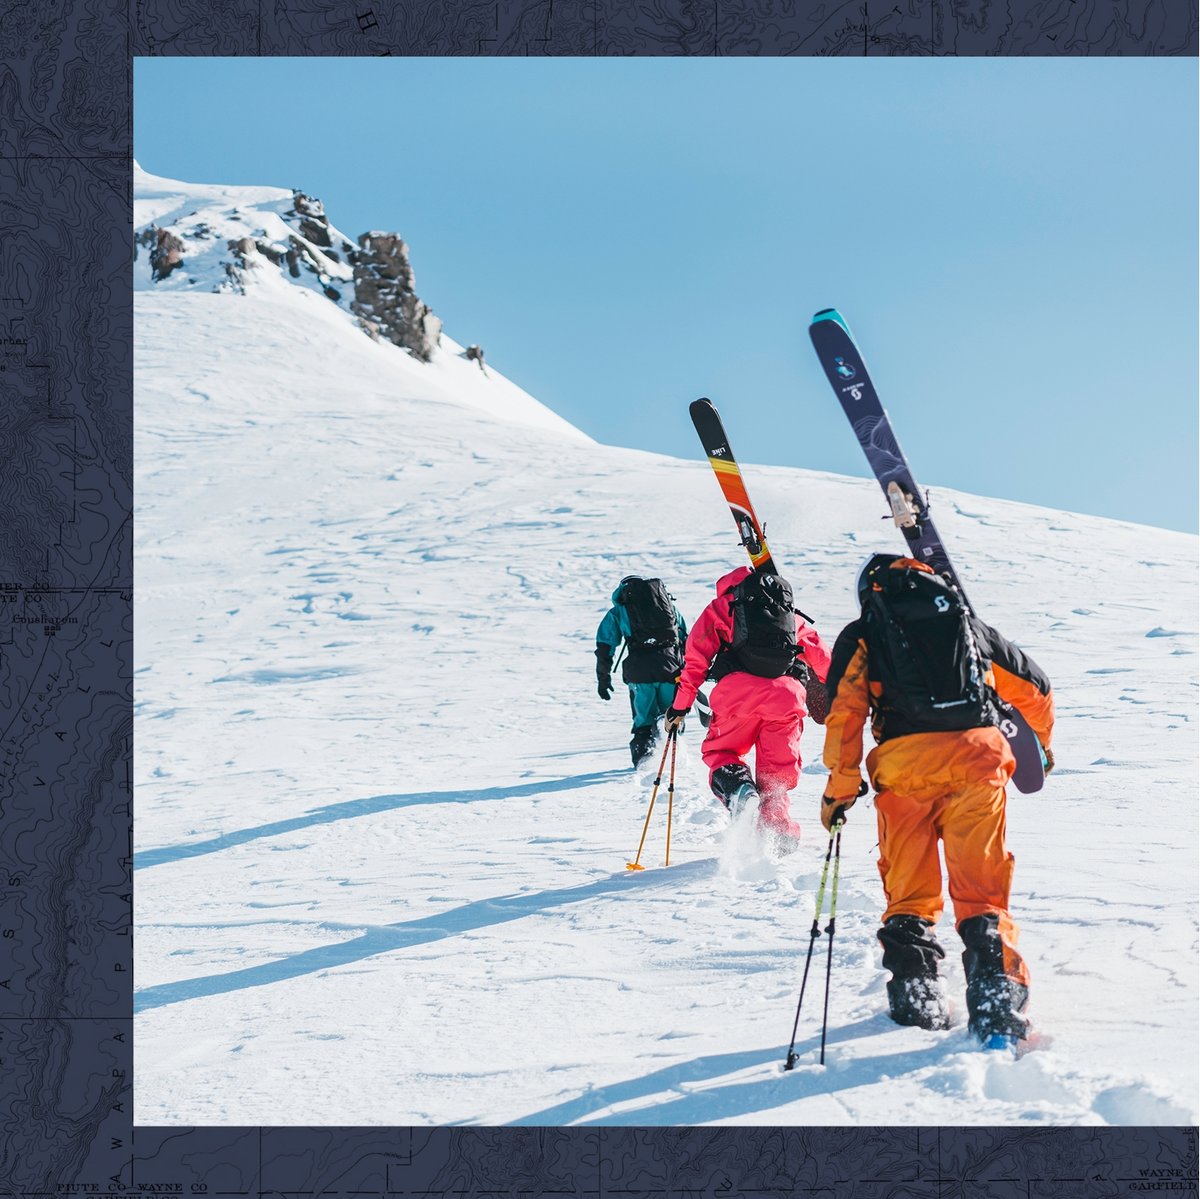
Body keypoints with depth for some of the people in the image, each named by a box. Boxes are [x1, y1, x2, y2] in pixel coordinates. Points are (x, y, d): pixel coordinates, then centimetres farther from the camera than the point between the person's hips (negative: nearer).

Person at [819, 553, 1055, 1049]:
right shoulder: (970, 624, 26)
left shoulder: (861, 635, 17)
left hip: (904, 762, -1)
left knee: (908, 893, 13)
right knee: (981, 892, 2)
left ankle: (916, 996, 9)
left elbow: (844, 714, 3)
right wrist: (1043, 745, 49)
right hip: (977, 757, 2)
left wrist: (840, 788, 8)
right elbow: (1034, 688, 33)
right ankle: (997, 1005, -11)